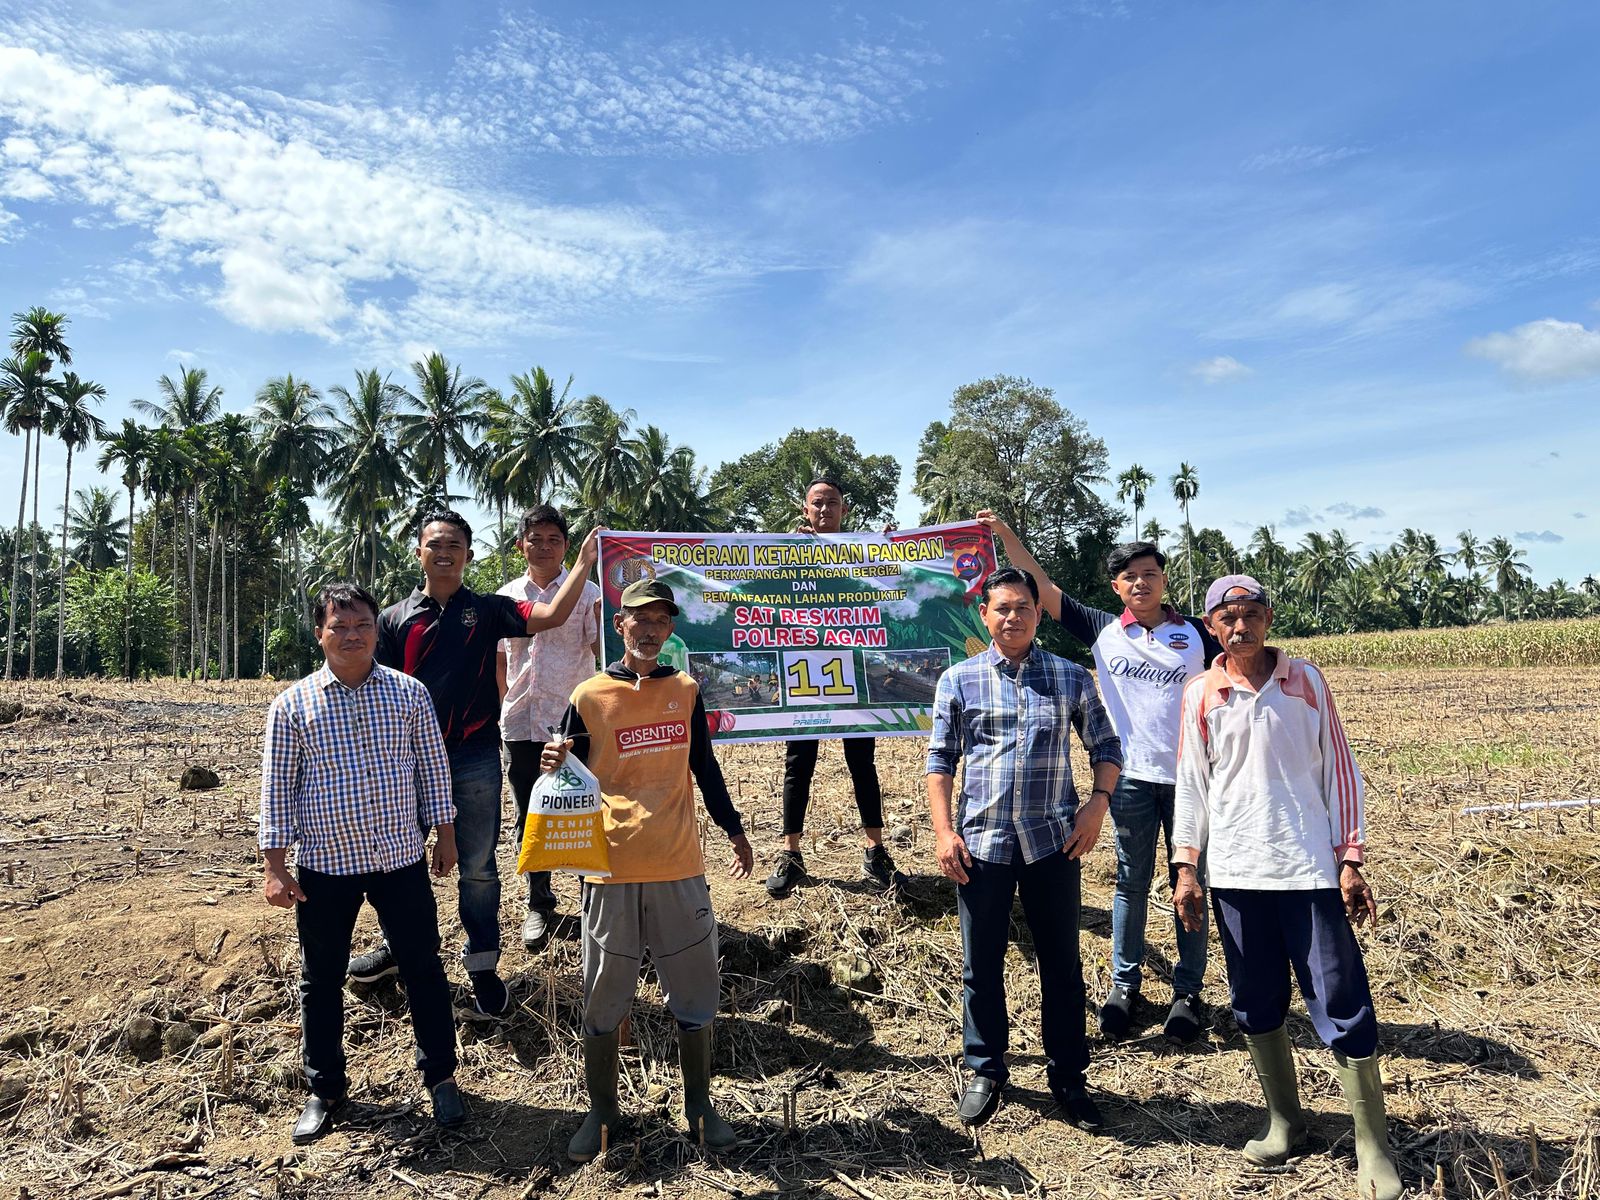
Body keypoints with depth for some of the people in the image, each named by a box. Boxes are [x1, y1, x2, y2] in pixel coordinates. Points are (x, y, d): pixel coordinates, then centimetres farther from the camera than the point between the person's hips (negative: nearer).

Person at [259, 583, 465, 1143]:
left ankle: (441, 1076, 27)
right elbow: (277, 788, -1)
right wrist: (275, 866, -4)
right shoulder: (293, 704, -3)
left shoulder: (409, 693, -1)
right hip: (324, 865, 0)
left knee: (423, 969, 9)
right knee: (321, 980, 13)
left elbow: (433, 767, 5)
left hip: (402, 859, 0)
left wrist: (444, 834, 6)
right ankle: (325, 1088, 33)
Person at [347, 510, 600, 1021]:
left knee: (478, 867, 6)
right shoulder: (395, 619, 6)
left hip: (474, 759, -2)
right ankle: (397, 946, 39)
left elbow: (553, 615, -12)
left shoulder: (488, 610, 2)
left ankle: (483, 966, 20)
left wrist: (584, 563, -19)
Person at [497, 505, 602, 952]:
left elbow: (605, 653, -6)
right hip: (521, 724, 3)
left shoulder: (587, 593, -1)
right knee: (530, 819, 11)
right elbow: (500, 663, 14)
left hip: (575, 721, -3)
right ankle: (539, 905, 25)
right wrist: (496, 712, 11)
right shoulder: (506, 597, 9)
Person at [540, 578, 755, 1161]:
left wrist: (734, 831, 20)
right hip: (611, 868, -2)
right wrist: (553, 764, -21)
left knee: (695, 995, 12)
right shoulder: (589, 696, -4)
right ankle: (601, 1111, 29)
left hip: (679, 868, 2)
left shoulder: (686, 690, 5)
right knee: (602, 1002, 10)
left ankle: (699, 1104, 30)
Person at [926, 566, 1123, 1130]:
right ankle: (985, 1072, 29)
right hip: (981, 843, 0)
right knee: (981, 965, 10)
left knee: (1062, 963, 11)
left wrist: (1096, 805, -5)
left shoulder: (1070, 677, 3)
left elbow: (1106, 747, 10)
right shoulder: (958, 680, 1)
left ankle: (1068, 1076, 29)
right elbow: (940, 759, 3)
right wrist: (943, 830, -4)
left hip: (1054, 841, 1)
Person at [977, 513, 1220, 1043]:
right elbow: (1042, 586, -3)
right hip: (1131, 776, 0)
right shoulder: (1103, 630, -1)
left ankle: (1188, 991, 24)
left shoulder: (1195, 634, 0)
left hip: (1189, 776, 0)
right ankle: (1124, 983, 25)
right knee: (1132, 882, 11)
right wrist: (1005, 534, -7)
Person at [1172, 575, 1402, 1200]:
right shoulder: (1200, 695, 2)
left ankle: (1373, 1148, 15)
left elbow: (1340, 770, 2)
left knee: (1342, 1005, 1)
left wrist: (1350, 861, -2)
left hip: (1309, 871, -1)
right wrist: (1186, 867, 3)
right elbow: (1191, 783, 6)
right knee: (1256, 1004, 10)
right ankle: (1284, 1121, 28)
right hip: (1236, 874, 2)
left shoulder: (1306, 681, 0)